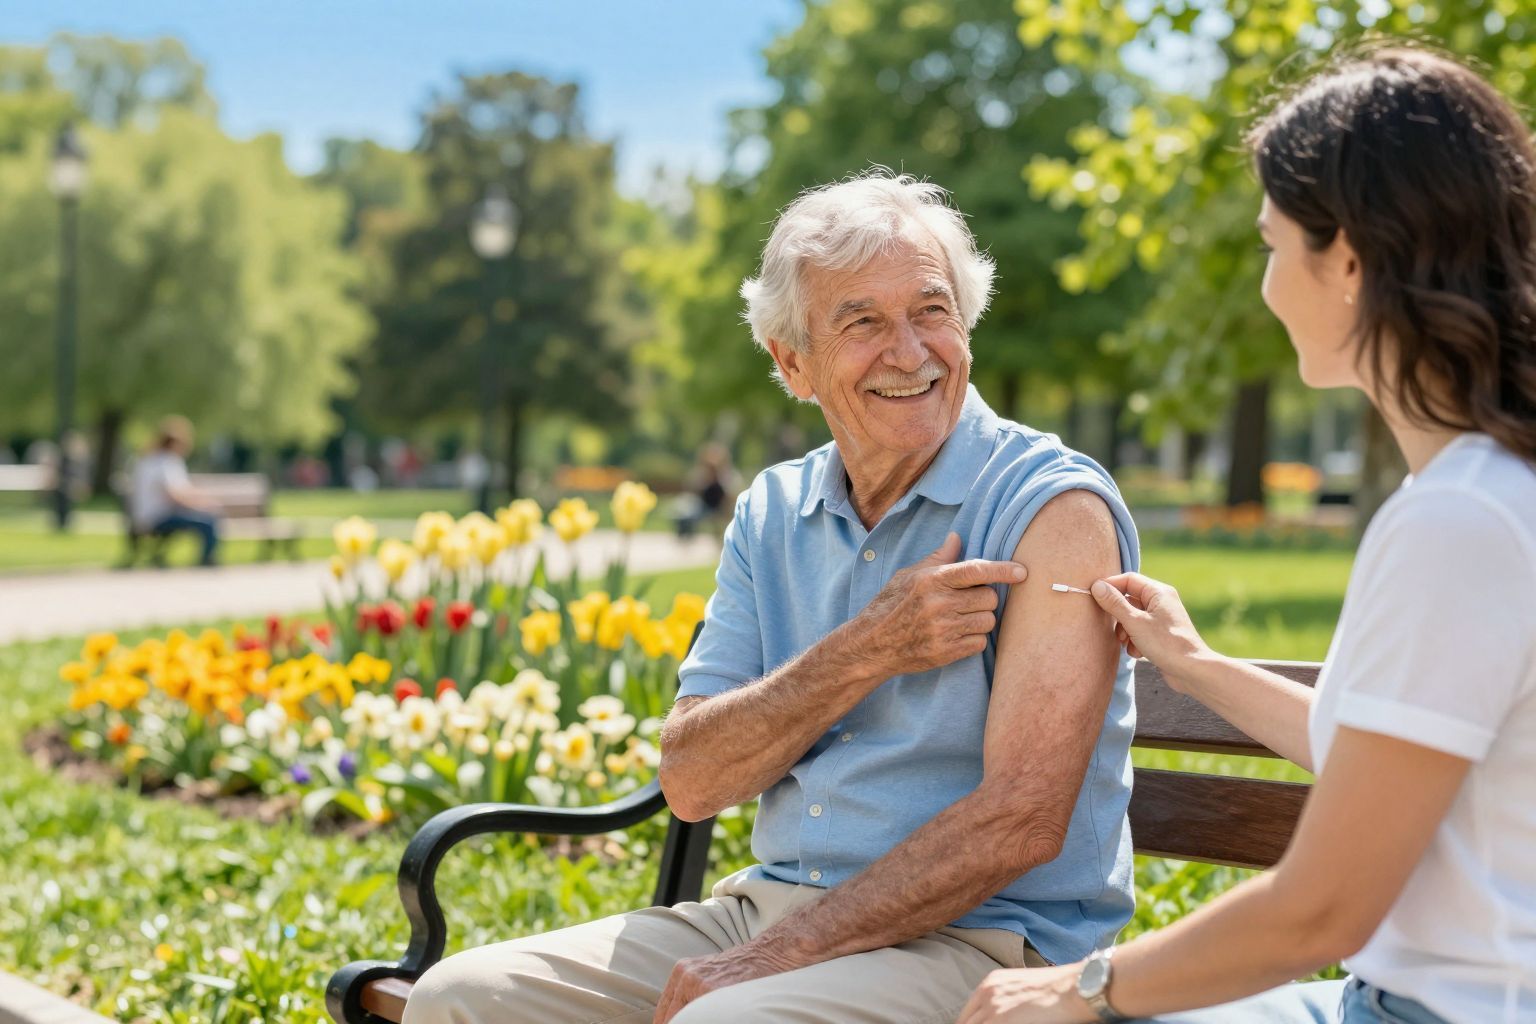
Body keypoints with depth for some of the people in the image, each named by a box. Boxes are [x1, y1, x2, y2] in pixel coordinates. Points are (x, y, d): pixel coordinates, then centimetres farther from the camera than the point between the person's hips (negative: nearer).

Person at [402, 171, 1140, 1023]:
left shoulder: (1054, 508, -9)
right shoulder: (771, 513, 9)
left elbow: (1021, 819, -17)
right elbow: (692, 783, 2)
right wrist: (865, 652, -14)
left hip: (979, 943, -6)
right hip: (768, 906, 6)